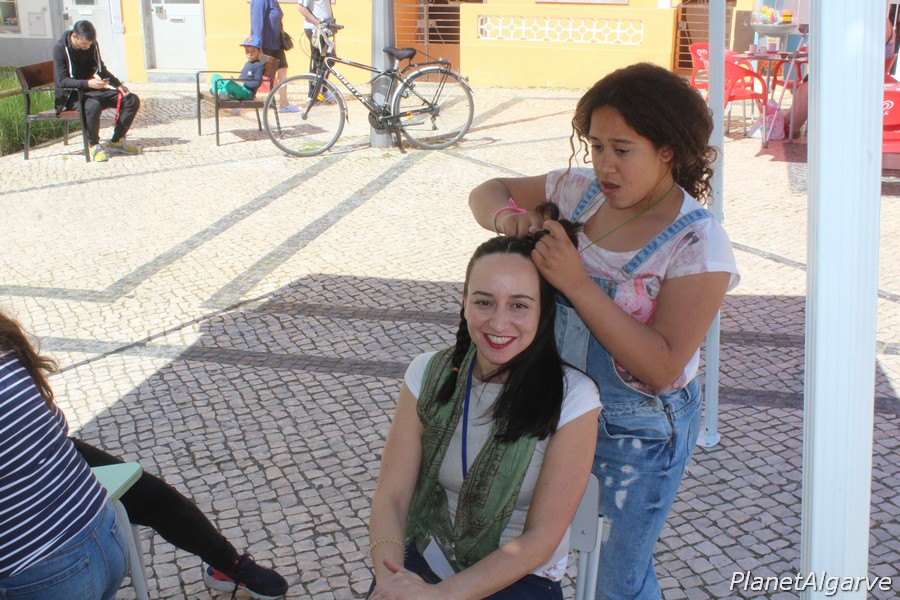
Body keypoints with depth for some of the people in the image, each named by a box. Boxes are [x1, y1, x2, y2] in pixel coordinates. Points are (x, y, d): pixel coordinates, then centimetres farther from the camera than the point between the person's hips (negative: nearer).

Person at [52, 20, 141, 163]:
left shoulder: (92, 45, 1)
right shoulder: (60, 49, -15)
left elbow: (101, 69, 16)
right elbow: (61, 81, -22)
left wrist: (118, 84, -2)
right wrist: (87, 83, -37)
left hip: (91, 89, 6)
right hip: (71, 95, -6)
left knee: (132, 100, -8)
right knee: (93, 105, -41)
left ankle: (116, 142, 1)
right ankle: (94, 145, -19)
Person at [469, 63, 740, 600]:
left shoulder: (698, 244, -22)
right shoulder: (580, 191, -5)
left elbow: (662, 367, -27)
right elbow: (488, 192, 8)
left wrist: (577, 282, -33)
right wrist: (505, 217, -17)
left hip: (639, 434, -5)